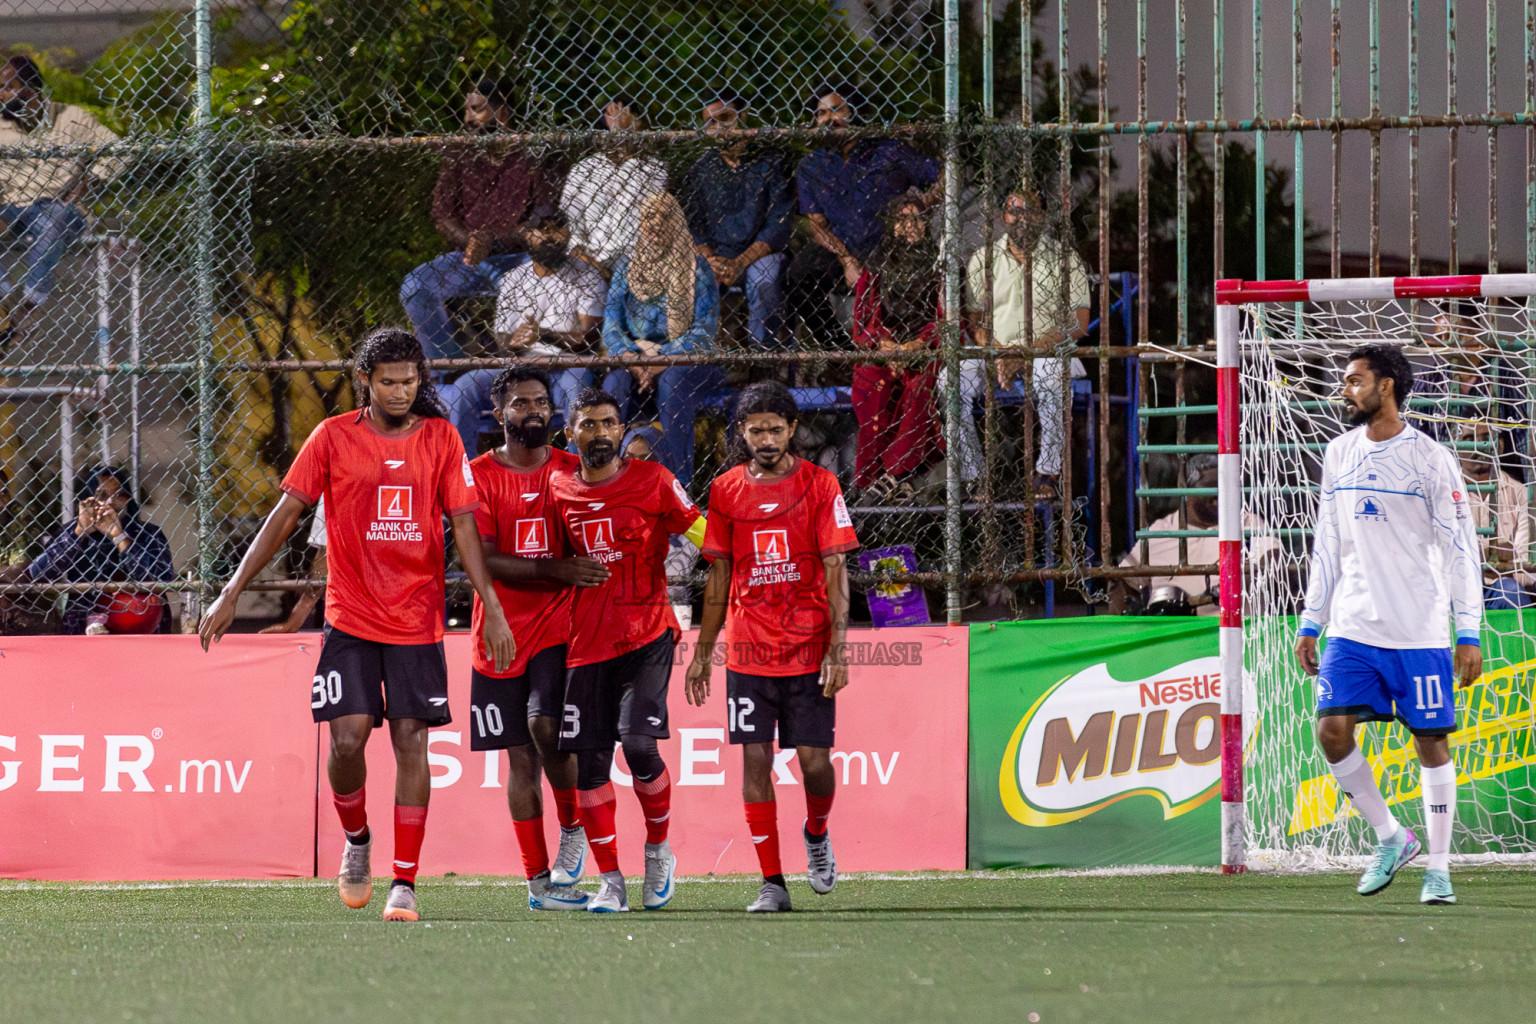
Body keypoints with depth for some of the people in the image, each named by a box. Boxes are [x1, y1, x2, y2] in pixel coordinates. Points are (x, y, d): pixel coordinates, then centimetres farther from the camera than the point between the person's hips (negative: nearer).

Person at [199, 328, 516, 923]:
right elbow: (285, 515, 2)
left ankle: (405, 883, 2)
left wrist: (492, 607, -6)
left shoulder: (440, 439, 3)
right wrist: (231, 593, -2)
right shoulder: (333, 438, -1)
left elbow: (464, 526, 3)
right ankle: (356, 840, 18)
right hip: (350, 619, -1)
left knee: (411, 741, -2)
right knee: (348, 736, -11)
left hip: (418, 619, 1)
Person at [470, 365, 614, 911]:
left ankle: (574, 826, 2)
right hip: (503, 632, 0)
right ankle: (539, 881, 9)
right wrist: (555, 570, -21)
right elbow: (484, 559, -10)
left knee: (545, 725, -22)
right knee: (521, 757, 3)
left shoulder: (573, 471, 6)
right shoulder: (479, 476, -1)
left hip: (560, 625, 0)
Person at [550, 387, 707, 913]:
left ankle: (658, 850, 8)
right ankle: (610, 881, 9)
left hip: (646, 634, -4)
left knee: (639, 743, -17)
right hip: (587, 641, 4)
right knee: (590, 761, -1)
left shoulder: (651, 480, -3)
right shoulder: (559, 490, 7)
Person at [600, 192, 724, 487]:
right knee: (616, 382, -33)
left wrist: (662, 358, -21)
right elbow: (611, 328, 7)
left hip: (688, 363, -3)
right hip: (637, 360, 3)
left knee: (672, 383, -38)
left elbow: (703, 333, -7)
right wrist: (631, 358, -14)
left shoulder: (696, 271, 1)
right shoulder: (626, 268, 12)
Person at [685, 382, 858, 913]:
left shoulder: (819, 485, -2)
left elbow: (836, 572, -4)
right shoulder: (726, 490, 6)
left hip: (808, 648, -2)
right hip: (748, 649, 2)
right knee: (755, 760, -2)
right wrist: (702, 651, 10)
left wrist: (838, 650, -11)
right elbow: (719, 576, 12)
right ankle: (772, 883, 3)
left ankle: (817, 835, 29)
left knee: (815, 759, -4)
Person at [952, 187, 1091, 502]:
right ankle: (970, 474, -22)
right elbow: (977, 321, 10)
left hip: (1048, 350, -3)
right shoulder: (983, 260, 10)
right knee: (950, 382, -27)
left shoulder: (1064, 258, 1)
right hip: (993, 352, 3)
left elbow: (1078, 324, -6)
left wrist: (1029, 351, -18)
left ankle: (1048, 475, -30)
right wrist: (997, 357, -12)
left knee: (1050, 379, -39)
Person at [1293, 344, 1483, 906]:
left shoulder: (1430, 459, -6)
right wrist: (1310, 623, 13)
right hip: (1352, 628, 4)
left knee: (1431, 742, -1)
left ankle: (1438, 868, 8)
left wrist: (1469, 634, -10)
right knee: (1332, 730, -9)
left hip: (1420, 632, -4)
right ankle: (1391, 837, 9)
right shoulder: (1339, 454, 10)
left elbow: (1462, 549, -5)